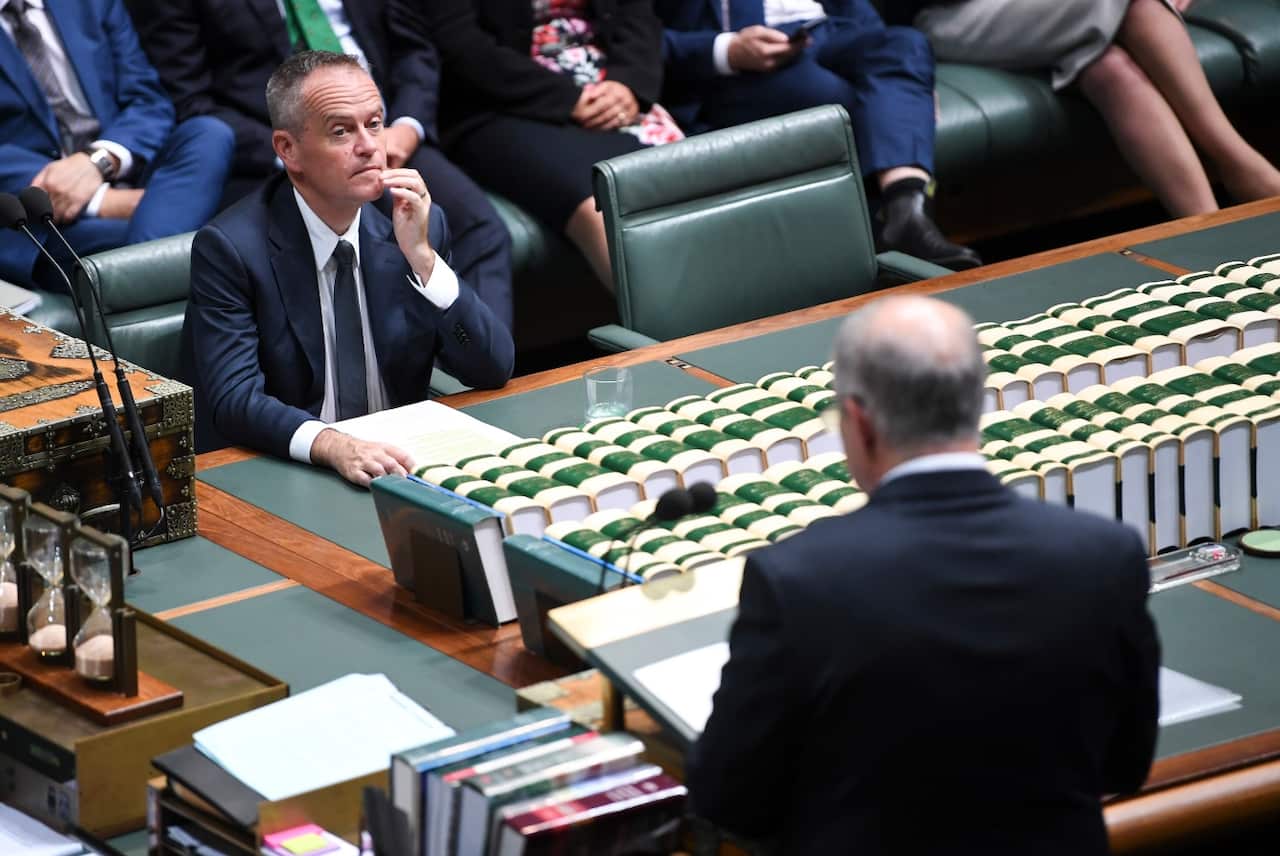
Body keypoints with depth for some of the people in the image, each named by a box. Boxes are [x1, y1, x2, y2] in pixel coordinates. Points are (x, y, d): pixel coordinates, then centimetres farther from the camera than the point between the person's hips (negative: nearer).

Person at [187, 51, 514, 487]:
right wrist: (333, 446, -36)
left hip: (402, 463, 3)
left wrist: (421, 255, -13)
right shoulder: (230, 247, -9)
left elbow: (494, 369, 0)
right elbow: (235, 399, -17)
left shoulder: (419, 224, 4)